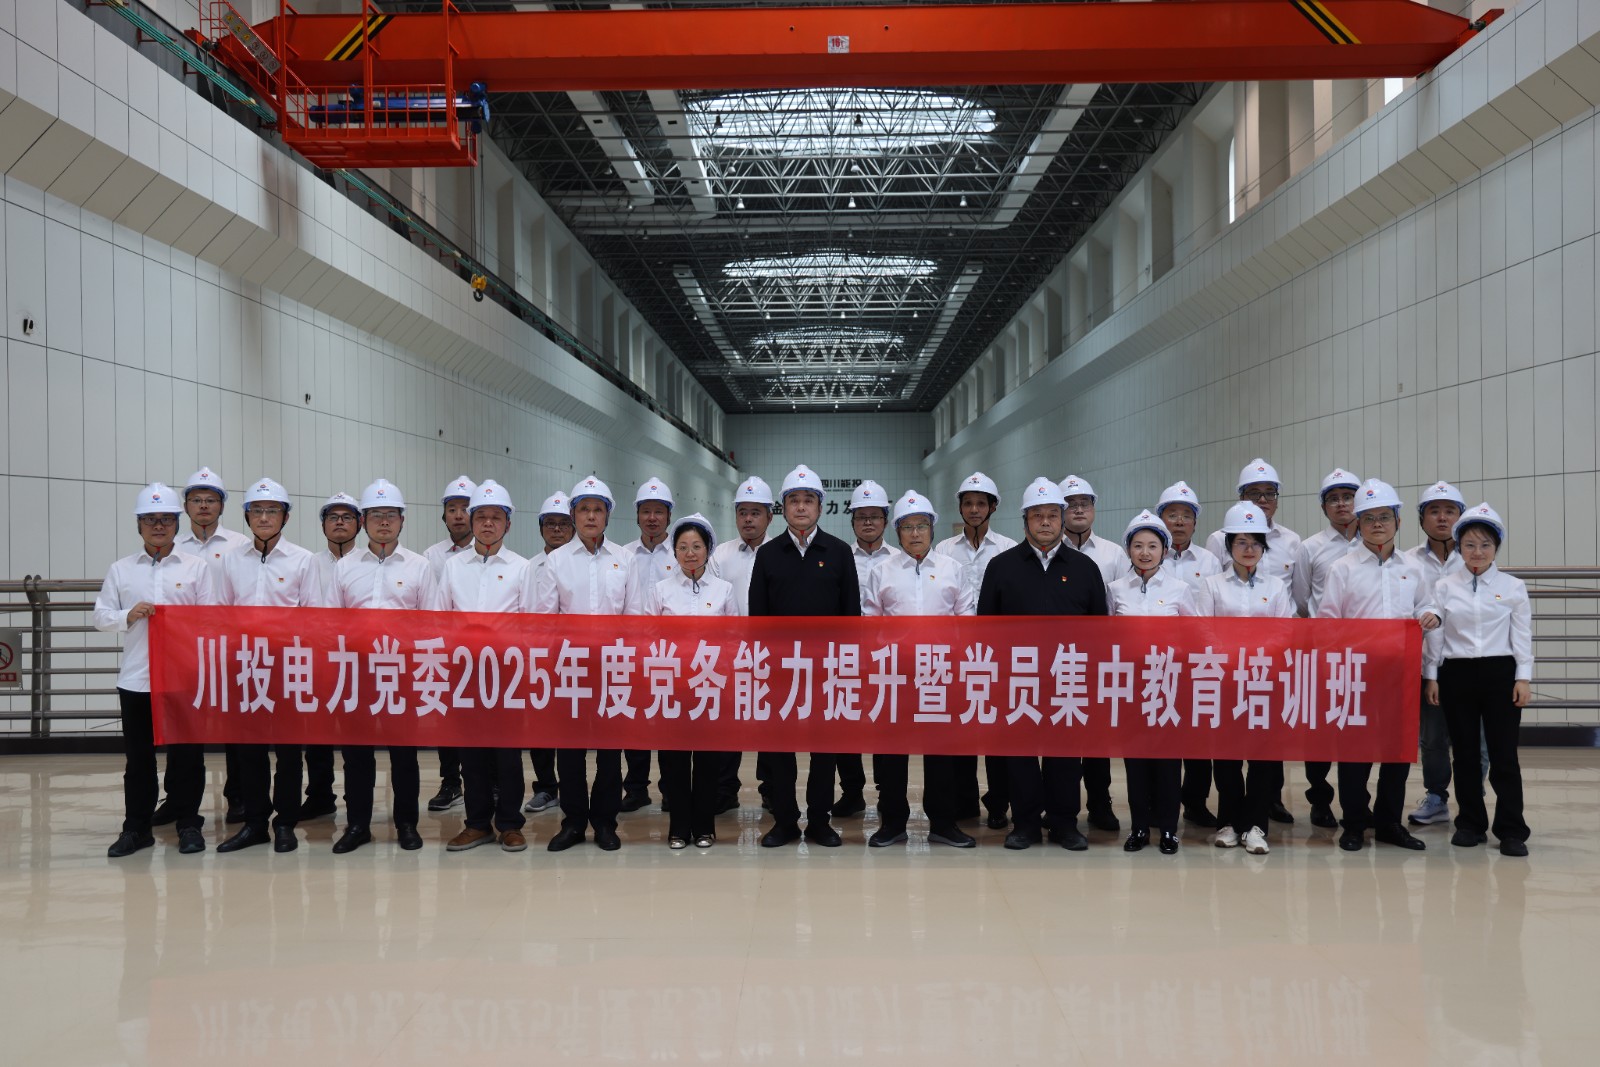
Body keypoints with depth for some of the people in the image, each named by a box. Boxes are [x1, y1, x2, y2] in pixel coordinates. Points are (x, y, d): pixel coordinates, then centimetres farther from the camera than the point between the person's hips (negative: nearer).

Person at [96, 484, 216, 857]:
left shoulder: (197, 567, 5)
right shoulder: (120, 570, 10)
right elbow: (101, 616, 8)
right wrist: (128, 616, -10)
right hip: (136, 678, 2)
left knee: (187, 753, 3)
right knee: (137, 756, 8)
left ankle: (188, 823, 15)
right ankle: (136, 827, 18)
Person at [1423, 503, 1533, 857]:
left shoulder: (1513, 587, 3)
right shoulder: (1444, 587, 5)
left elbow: (1522, 636, 2)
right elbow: (1435, 634, 6)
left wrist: (1523, 678, -4)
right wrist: (1430, 676, 3)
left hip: (1500, 673, -1)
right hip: (1456, 674, 1)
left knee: (1504, 753, -2)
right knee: (1464, 753, 7)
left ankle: (1511, 830, 5)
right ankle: (1471, 824, 17)